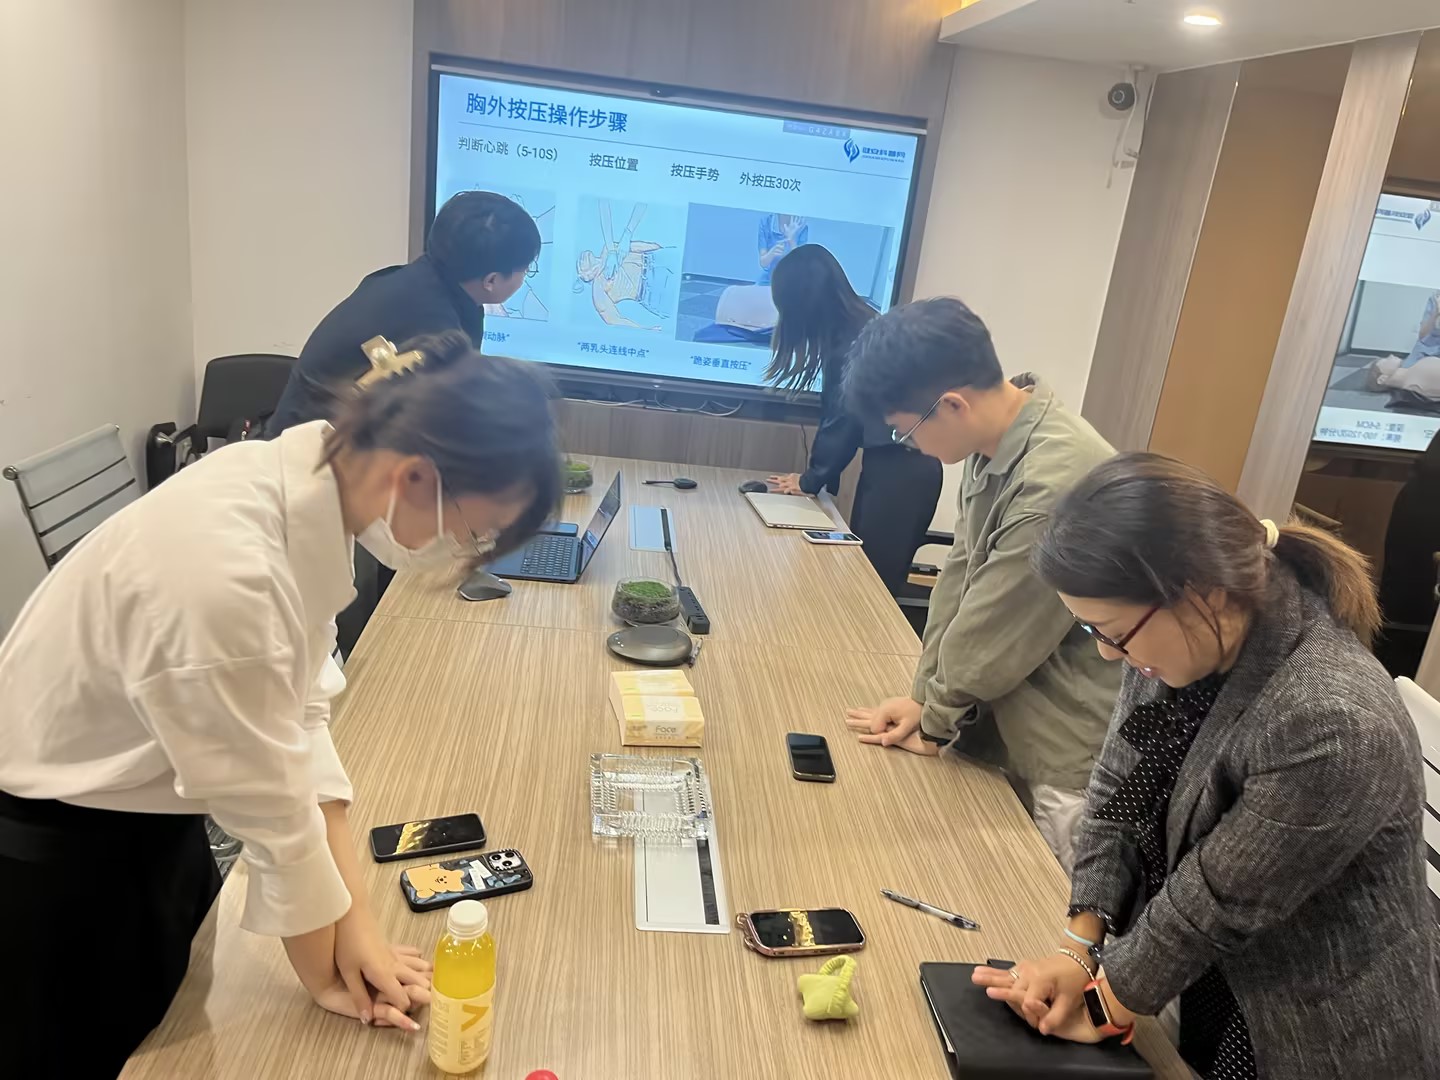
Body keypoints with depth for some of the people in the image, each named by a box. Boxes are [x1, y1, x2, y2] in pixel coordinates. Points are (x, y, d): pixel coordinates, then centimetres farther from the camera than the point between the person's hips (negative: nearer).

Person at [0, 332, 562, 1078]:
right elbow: (270, 806, -25)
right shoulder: (226, 574, -39)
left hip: (147, 812, 7)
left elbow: (299, 711, -9)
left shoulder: (306, 481, -15)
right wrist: (325, 973, -7)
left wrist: (356, 925, -7)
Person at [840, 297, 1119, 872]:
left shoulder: (1057, 481, -31)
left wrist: (935, 724, -5)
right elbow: (961, 573, 5)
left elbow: (990, 638, -21)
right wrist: (926, 695, 5)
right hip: (1023, 737, 8)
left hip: (1075, 765, -8)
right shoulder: (992, 441, -3)